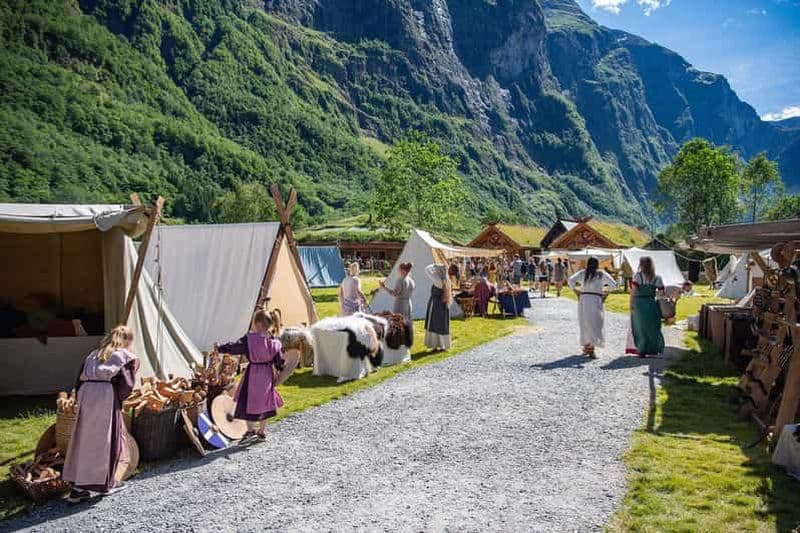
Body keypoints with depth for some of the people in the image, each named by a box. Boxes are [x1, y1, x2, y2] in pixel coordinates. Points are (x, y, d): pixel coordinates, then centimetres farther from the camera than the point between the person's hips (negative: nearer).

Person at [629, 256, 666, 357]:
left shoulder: (638, 275, -5)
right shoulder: (656, 278, 4)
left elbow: (633, 290, -13)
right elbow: (661, 292, 1)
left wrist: (631, 303, -8)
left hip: (639, 302, -2)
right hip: (651, 303, 3)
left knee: (641, 326, 7)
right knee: (652, 326, 12)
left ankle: (642, 350, 10)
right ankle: (654, 350, 14)